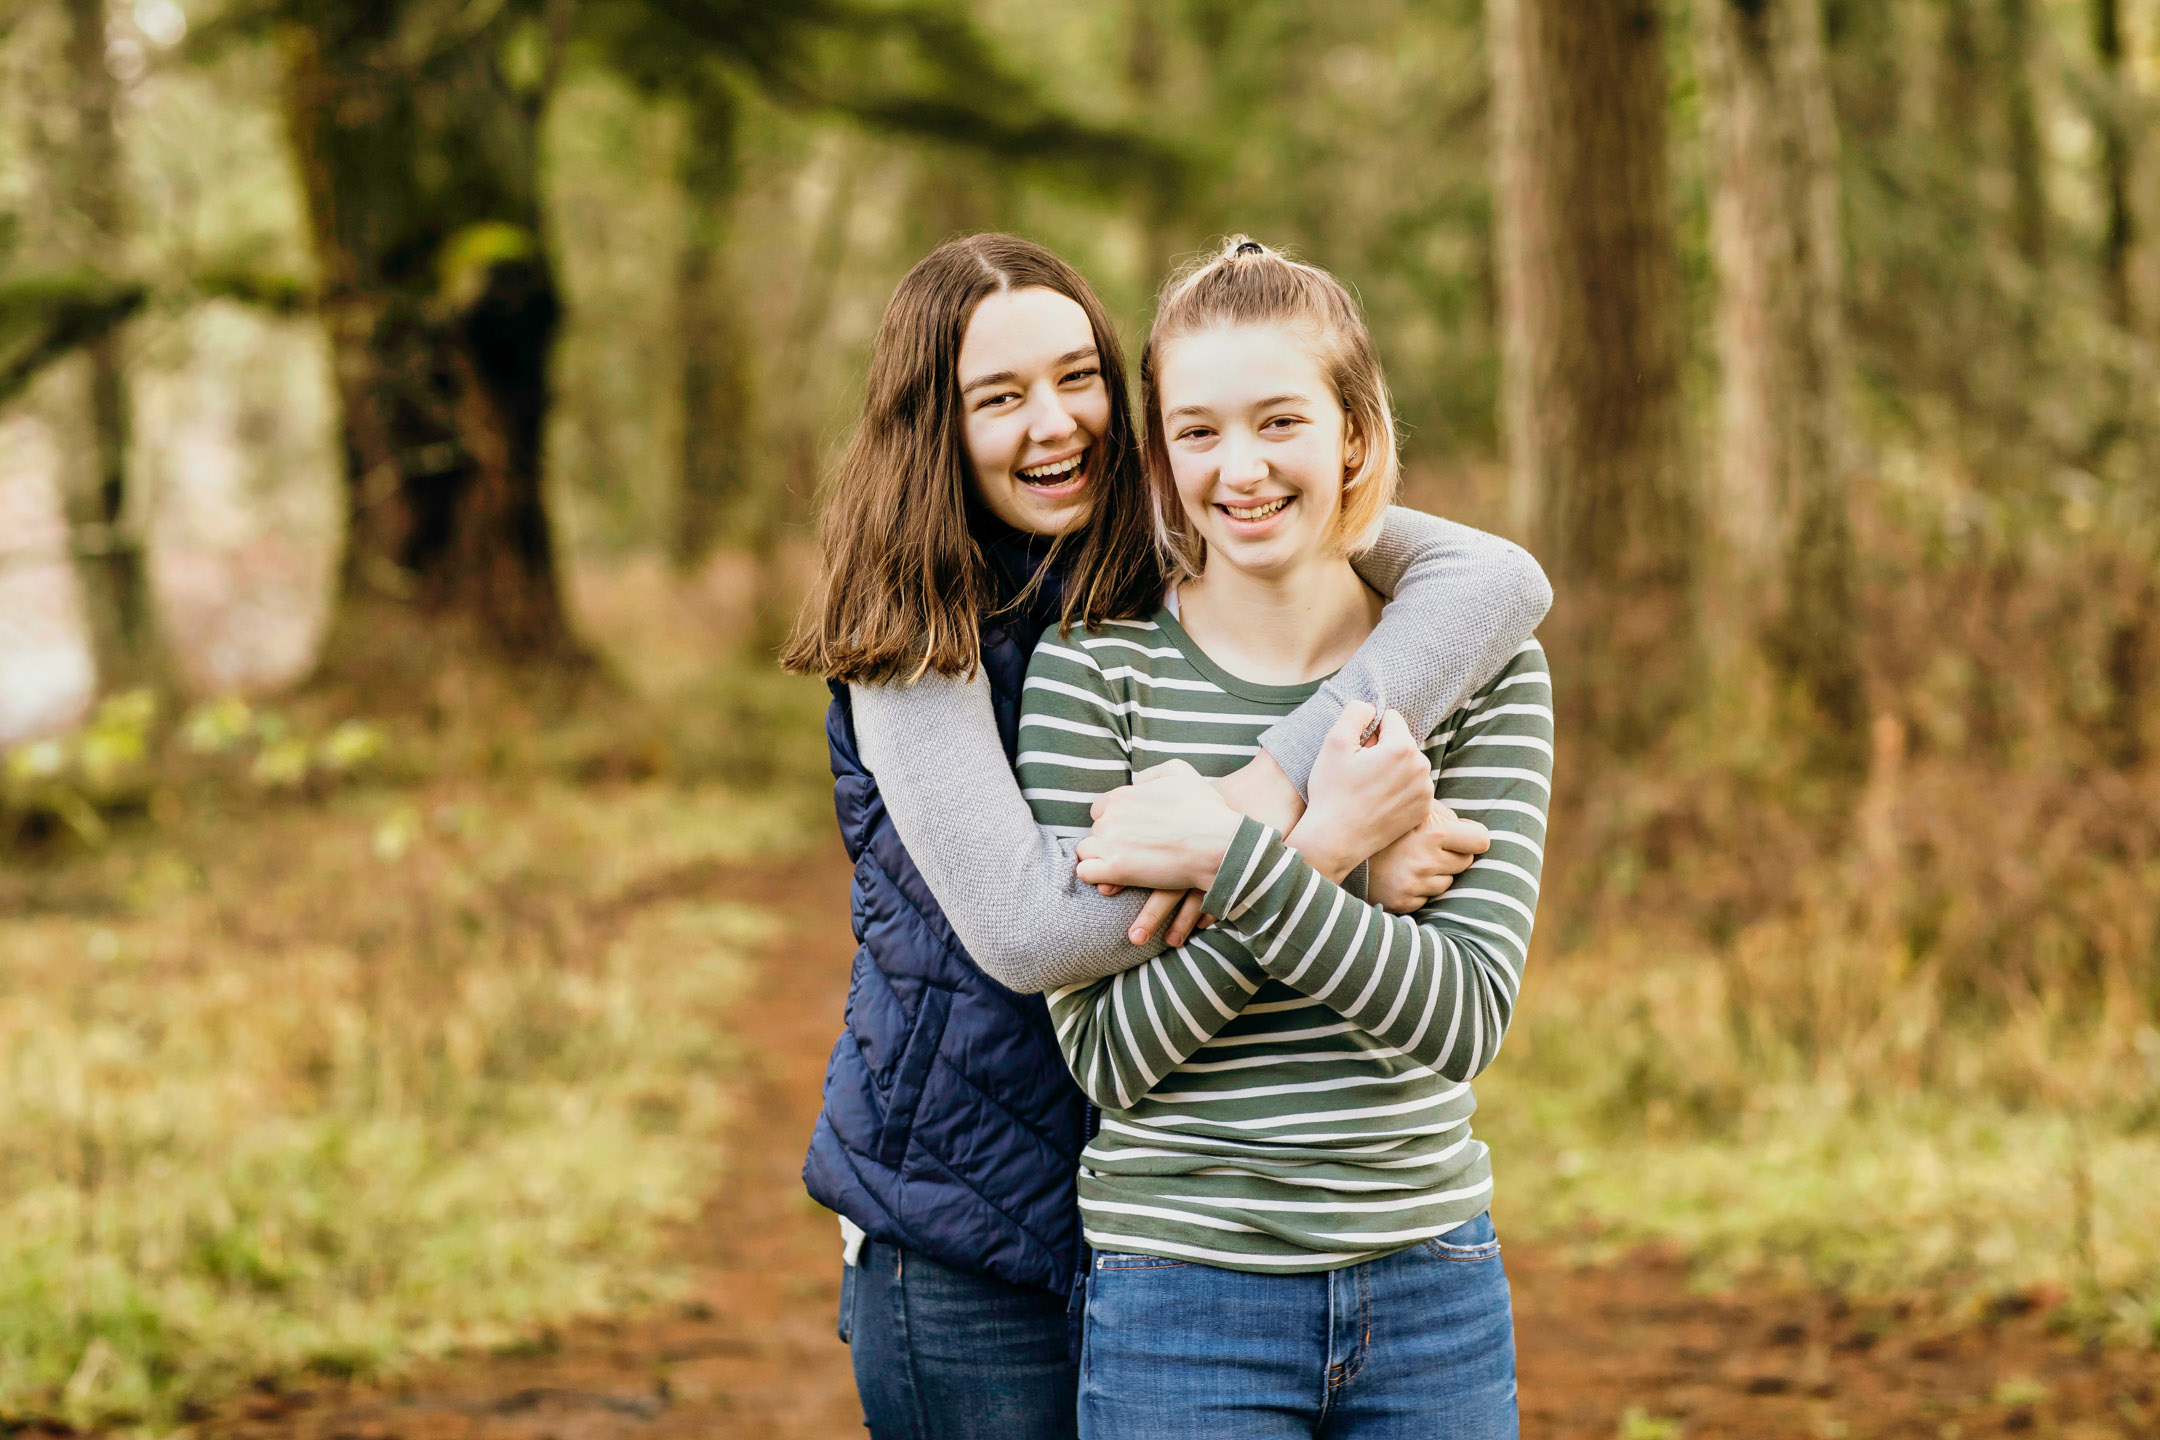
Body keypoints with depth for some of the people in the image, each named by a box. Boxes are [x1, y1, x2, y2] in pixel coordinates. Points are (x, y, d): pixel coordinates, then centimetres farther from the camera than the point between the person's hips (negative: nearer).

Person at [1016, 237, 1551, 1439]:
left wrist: (1236, 858, -22)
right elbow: (1107, 1054, -12)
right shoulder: (1094, 672, -6)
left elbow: (1467, 1016, -12)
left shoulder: (1480, 667, -1)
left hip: (1433, 1286, 2)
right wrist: (1322, 853, -22)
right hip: (1185, 1294, -2)